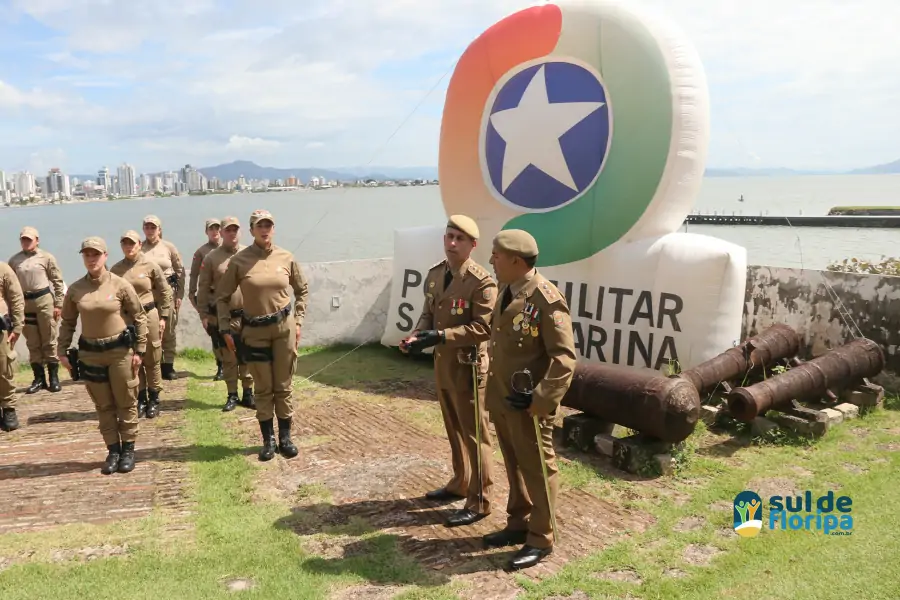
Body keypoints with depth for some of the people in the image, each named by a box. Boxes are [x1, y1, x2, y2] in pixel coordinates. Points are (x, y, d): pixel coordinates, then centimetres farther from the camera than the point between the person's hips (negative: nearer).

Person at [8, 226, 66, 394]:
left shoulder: (46, 257, -1)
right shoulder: (14, 260, 8)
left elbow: (58, 281, -1)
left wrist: (58, 304, -5)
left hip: (44, 300, -3)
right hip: (24, 303, 3)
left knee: (49, 341, 3)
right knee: (33, 343, 9)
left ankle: (54, 377, 11)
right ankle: (39, 378, 17)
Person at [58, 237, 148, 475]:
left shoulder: (120, 285, -8)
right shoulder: (75, 289, 0)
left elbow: (139, 317, -3)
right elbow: (67, 322, 11)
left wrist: (139, 350, -6)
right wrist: (62, 351, 5)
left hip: (121, 350, -3)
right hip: (90, 353, 3)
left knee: (126, 402, 6)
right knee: (103, 405, 11)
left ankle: (128, 450, 20)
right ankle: (113, 450, 22)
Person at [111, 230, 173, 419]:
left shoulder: (150, 266, -3)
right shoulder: (116, 269, 2)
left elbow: (165, 292, 1)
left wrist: (163, 317, -1)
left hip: (149, 316, -2)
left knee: (152, 360, 6)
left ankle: (154, 399, 19)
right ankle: (141, 399, 21)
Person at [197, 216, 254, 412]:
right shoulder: (211, 258, -1)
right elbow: (203, 288, 1)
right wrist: (204, 315, -1)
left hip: (247, 315, 1)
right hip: (222, 317, 0)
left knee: (247, 357, 7)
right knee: (228, 359, 8)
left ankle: (248, 394, 18)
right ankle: (232, 396, 18)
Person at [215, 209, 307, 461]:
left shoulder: (286, 258, 0)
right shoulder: (239, 260, -6)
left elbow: (302, 290, 12)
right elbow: (222, 297, 2)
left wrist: (298, 321, 6)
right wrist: (225, 329, -2)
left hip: (284, 328, 1)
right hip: (255, 331, -1)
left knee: (284, 386, 8)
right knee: (263, 389, 8)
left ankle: (285, 438, 21)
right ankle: (268, 440, 21)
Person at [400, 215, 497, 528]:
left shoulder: (482, 281, -18)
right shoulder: (434, 274, 7)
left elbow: (483, 328, -22)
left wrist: (440, 336, -27)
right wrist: (417, 334, -6)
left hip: (468, 367, -8)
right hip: (442, 364, 8)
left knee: (474, 434, 2)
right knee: (454, 430, 21)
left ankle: (479, 502, 14)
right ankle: (460, 483, 38)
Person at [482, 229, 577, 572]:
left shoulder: (546, 299, -20)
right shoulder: (506, 292, 7)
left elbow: (564, 359, -21)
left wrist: (539, 400, -25)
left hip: (528, 405, -8)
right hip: (502, 399, 8)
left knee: (537, 470, 6)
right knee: (514, 466, 20)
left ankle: (540, 539, 21)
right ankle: (518, 524, 36)